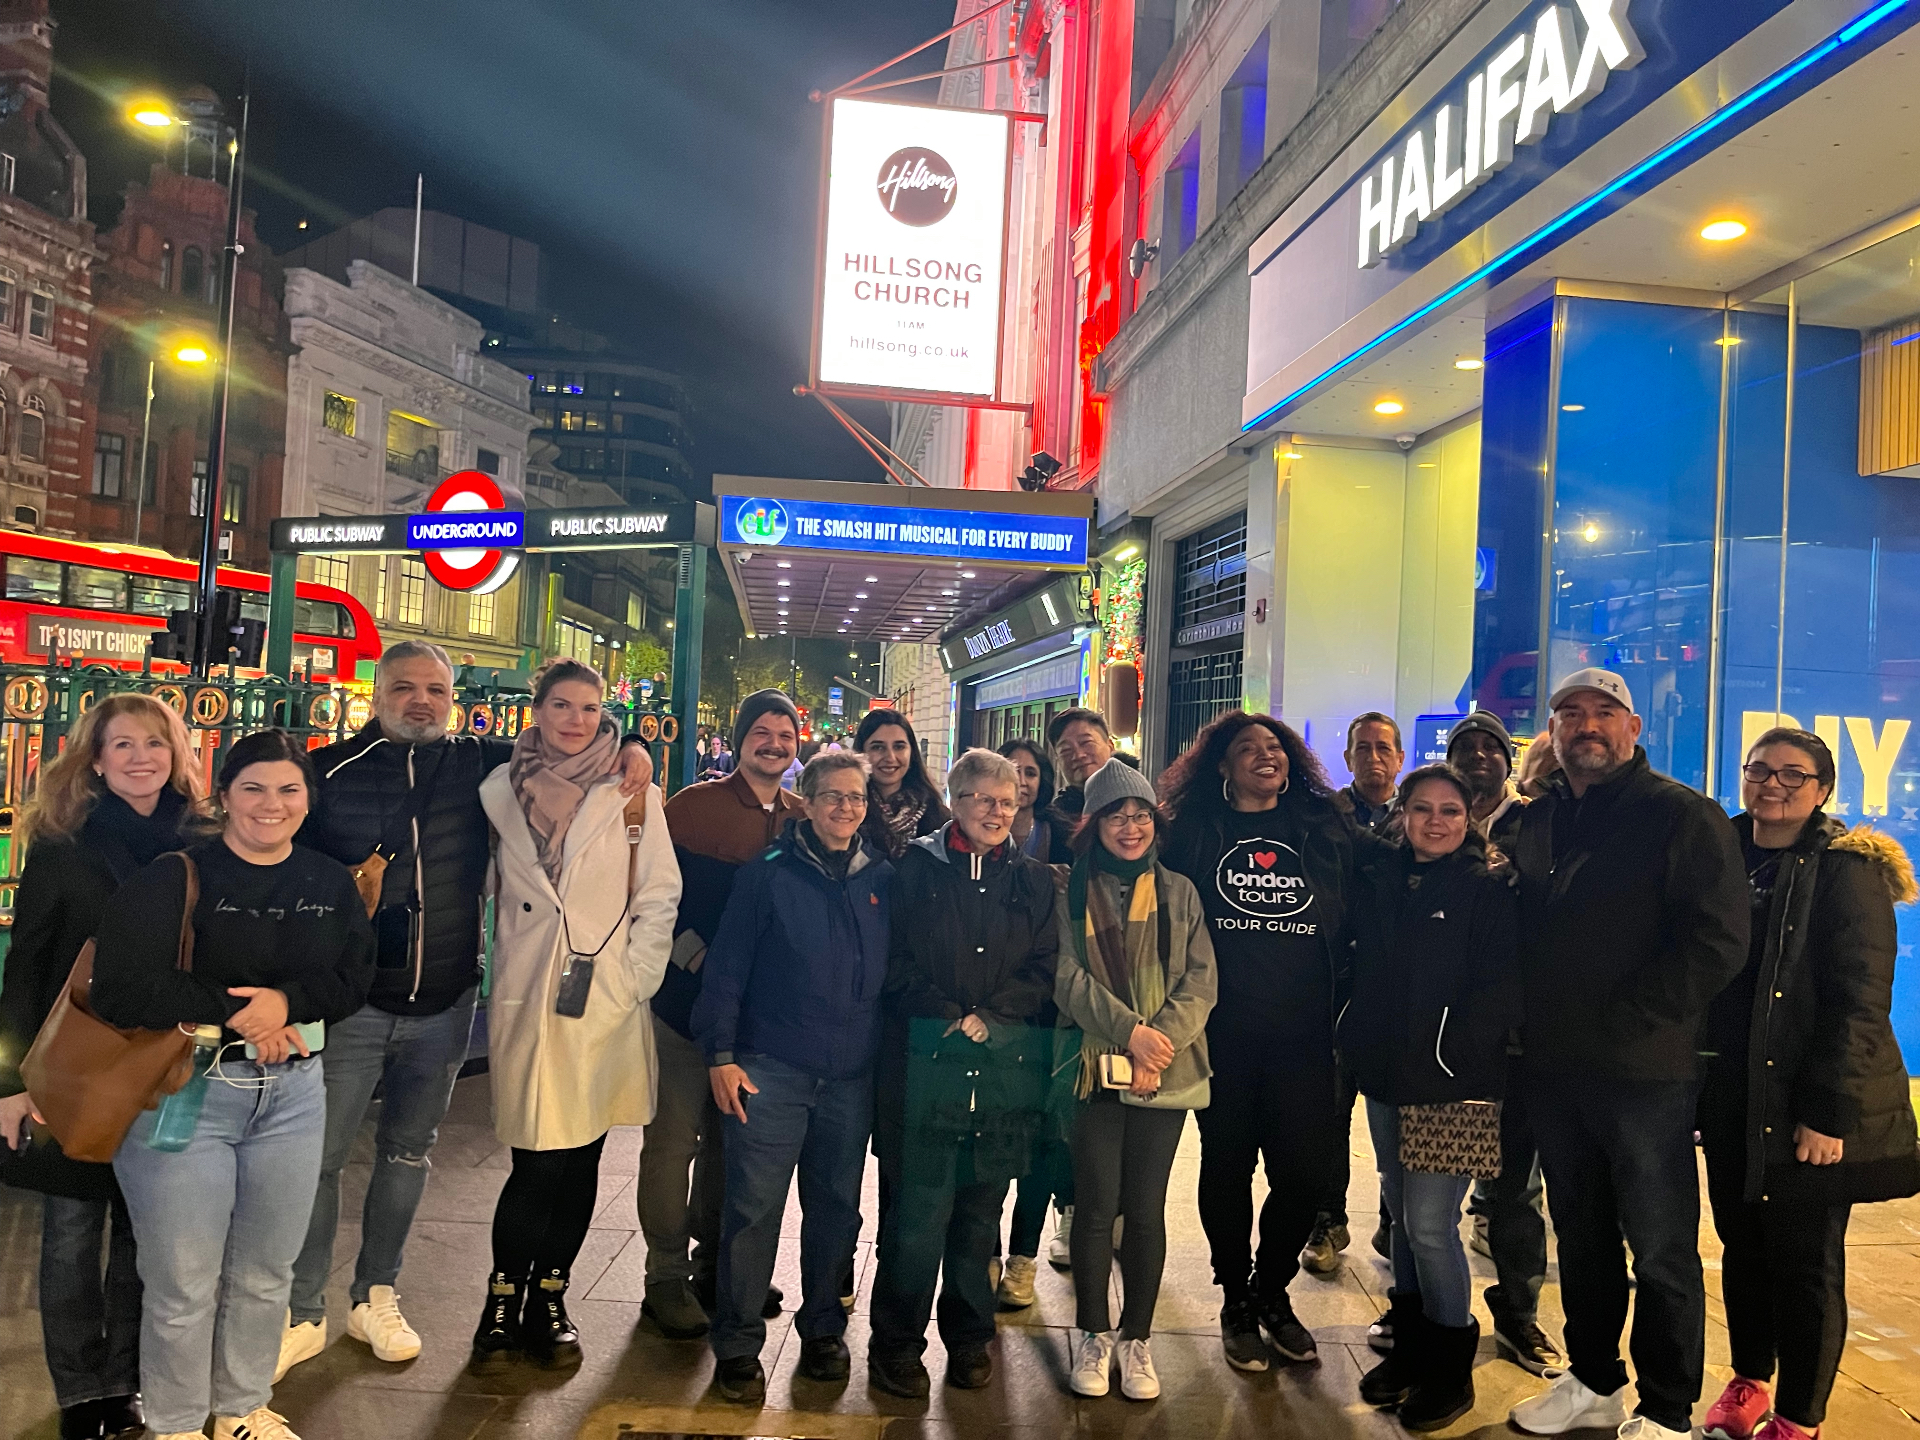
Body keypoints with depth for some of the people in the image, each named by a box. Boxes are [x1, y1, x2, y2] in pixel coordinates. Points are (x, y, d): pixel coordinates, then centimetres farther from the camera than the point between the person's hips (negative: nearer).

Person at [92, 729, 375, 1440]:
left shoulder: (331, 883, 6)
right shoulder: (173, 878, -9)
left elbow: (354, 979, 0)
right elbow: (125, 989, -17)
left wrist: (286, 1001, -18)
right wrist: (237, 1016, -15)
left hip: (293, 1093, 4)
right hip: (183, 1089, -4)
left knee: (265, 1274, 17)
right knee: (183, 1286, 6)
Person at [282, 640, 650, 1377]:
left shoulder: (478, 762, 1)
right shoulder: (332, 770, -6)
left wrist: (628, 747, -6)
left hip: (444, 1002, 3)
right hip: (352, 1001, -3)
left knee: (409, 1151, 16)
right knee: (320, 1154, 2)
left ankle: (375, 1295, 33)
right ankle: (304, 1312, 20)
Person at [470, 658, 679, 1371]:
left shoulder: (631, 793, 2)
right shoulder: (500, 790, 7)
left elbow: (659, 896, 1)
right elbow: (485, 887, 14)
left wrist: (634, 981, -5)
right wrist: (488, 970, 6)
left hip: (604, 998, 0)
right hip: (527, 996, 0)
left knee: (581, 1159, 8)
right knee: (538, 1162, -4)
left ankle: (549, 1297, 25)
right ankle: (504, 1299, 17)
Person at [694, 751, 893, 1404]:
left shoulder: (882, 879, 6)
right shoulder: (768, 873, -3)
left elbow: (894, 970, 12)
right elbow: (727, 966, -3)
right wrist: (721, 1055, -8)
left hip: (852, 1078, 3)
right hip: (771, 1072, -3)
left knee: (837, 1209, 13)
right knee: (753, 1208, -1)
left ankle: (823, 1330, 30)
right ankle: (737, 1345, 14)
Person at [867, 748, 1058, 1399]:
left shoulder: (1034, 880, 12)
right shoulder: (916, 868, 4)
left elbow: (1044, 969, 5)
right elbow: (893, 961, -1)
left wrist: (986, 1018, -8)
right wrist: (949, 1017, -11)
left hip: (1006, 1065, 3)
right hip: (926, 1061, -2)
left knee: (981, 1208, 10)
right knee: (919, 1210, -3)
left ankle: (970, 1335, 27)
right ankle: (896, 1345, 13)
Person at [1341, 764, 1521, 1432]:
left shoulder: (1490, 890, -6)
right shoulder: (1377, 882, 8)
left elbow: (1498, 992, -12)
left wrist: (1441, 1064, -17)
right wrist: (1360, 1046, 5)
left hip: (1452, 1085, -5)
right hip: (1387, 1078, 5)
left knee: (1429, 1222, -5)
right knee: (1402, 1214, 15)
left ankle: (1450, 1369, 15)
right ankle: (1410, 1347, 31)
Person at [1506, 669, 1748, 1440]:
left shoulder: (1682, 815, -7)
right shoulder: (1537, 821, 11)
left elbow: (1718, 941, -15)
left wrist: (1624, 1020, -16)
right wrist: (1532, 1024, 5)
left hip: (1644, 1072, -6)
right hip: (1552, 1070, 6)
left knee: (1661, 1252, 6)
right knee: (1582, 1238, 18)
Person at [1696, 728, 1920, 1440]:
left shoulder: (1847, 869, -8)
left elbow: (1859, 1001, -13)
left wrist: (1829, 1110, -18)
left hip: (1807, 1110, -5)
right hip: (1732, 1103, 5)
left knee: (1805, 1264, 5)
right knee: (1743, 1248, 15)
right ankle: (1747, 1382, 33)